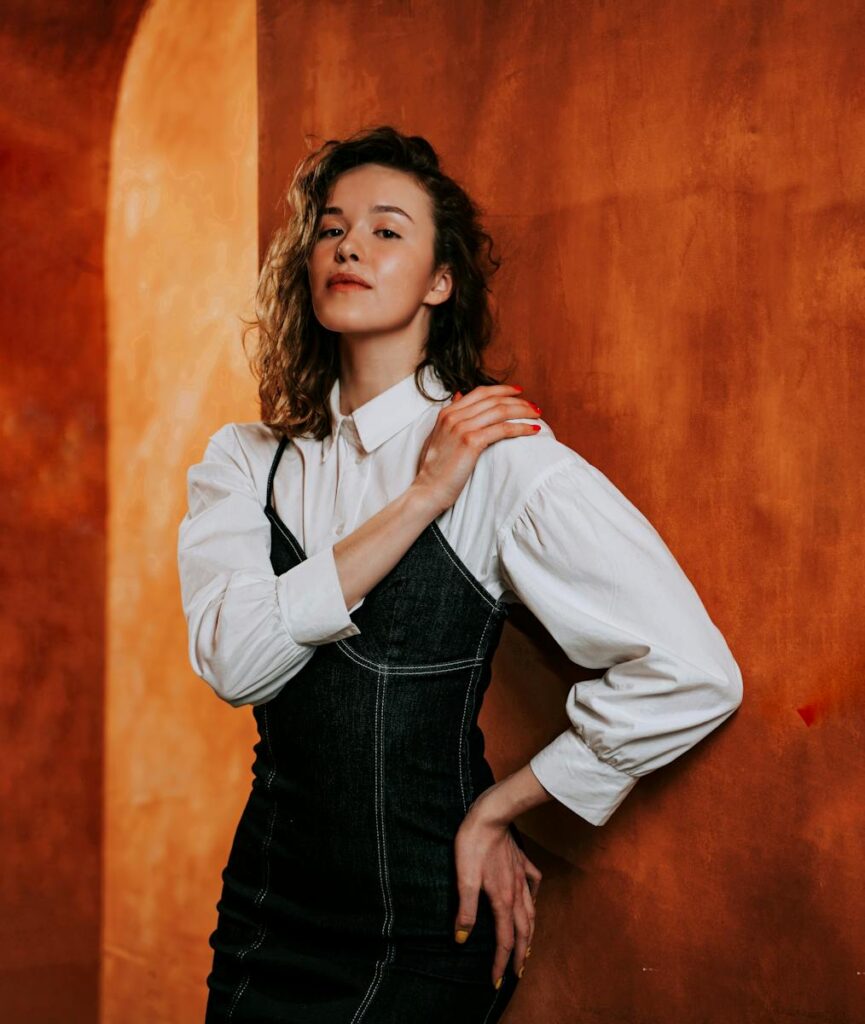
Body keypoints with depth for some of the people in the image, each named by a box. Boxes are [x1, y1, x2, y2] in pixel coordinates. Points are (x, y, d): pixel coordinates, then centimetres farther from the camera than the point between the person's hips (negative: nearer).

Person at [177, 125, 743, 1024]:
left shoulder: (504, 456, -14)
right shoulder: (244, 460, 1)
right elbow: (230, 660, -16)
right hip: (264, 906, 4)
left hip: (421, 937, -4)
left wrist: (495, 810, -11)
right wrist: (421, 499, -21)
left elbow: (694, 676, -20)